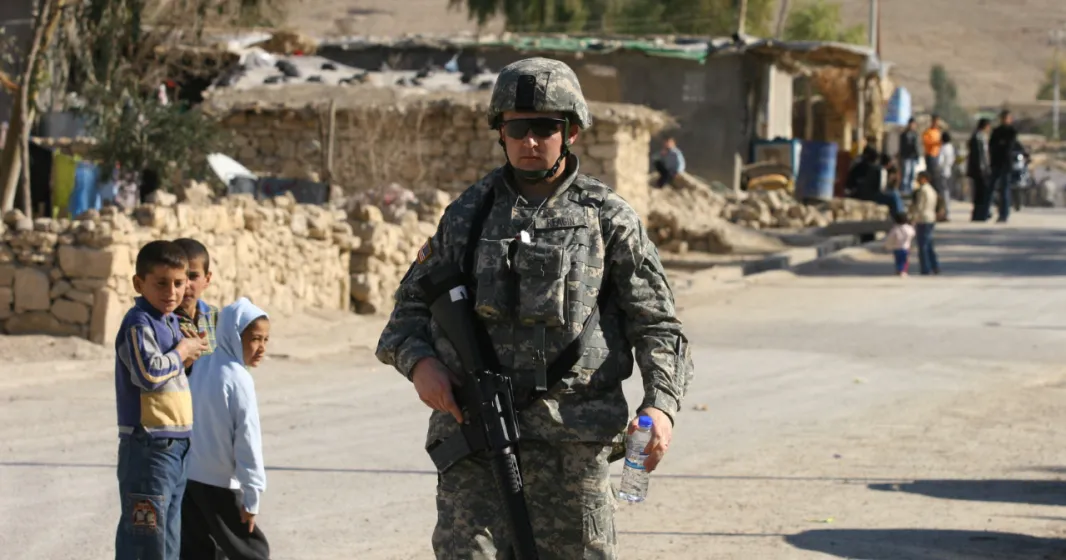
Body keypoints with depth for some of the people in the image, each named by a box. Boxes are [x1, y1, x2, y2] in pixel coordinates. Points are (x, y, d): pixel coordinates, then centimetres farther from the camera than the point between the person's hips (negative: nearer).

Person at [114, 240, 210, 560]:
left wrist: (187, 356, 8)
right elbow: (150, 373, -26)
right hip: (148, 448, -9)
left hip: (176, 446, 9)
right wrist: (182, 351, -11)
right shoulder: (139, 323, -14)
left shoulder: (170, 321, 14)